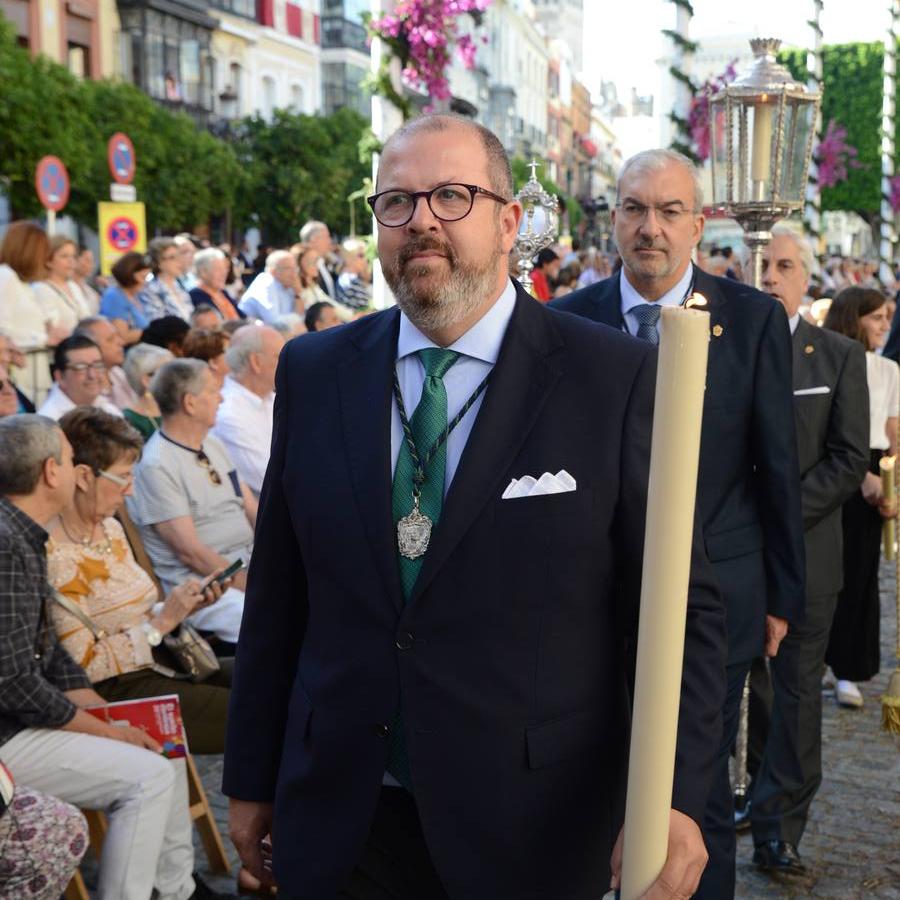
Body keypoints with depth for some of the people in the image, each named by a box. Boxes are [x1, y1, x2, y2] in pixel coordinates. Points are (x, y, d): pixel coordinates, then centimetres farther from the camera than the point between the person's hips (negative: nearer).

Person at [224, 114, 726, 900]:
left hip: (531, 833, -2)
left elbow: (681, 608, -7)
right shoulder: (314, 371, 1)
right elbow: (277, 596, 4)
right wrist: (252, 778, 8)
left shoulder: (617, 380, -10)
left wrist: (675, 796, -16)